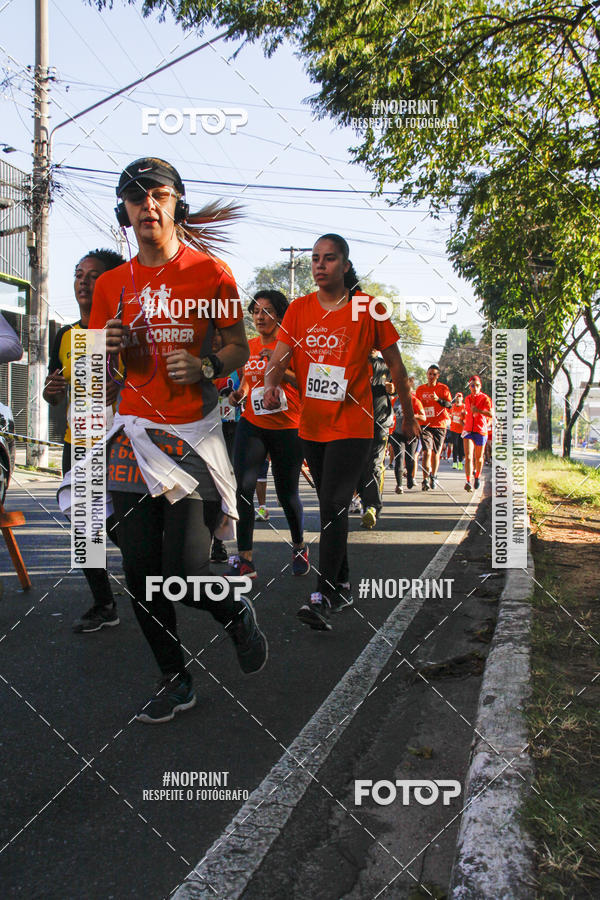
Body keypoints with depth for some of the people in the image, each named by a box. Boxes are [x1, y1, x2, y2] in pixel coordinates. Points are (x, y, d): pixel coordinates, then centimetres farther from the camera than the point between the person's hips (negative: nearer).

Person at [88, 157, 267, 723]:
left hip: (193, 432, -4)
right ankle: (175, 680, 23)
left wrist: (206, 367, -15)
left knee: (185, 571, -10)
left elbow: (238, 347, 6)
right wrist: (106, 351, -6)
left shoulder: (211, 272, 2)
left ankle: (237, 614, 24)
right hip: (133, 432, 4)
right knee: (141, 574, 4)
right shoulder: (111, 285, 11)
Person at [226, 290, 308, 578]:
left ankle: (299, 548, 32)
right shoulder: (249, 346, 9)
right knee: (243, 487, -12)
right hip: (252, 425, 4)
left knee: (287, 494, 6)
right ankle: (245, 560, -6)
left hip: (288, 428, -3)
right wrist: (240, 392, 4)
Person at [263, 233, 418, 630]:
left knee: (334, 505, -15)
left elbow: (396, 365, 4)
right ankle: (343, 586, 31)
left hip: (352, 426, -5)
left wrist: (408, 416, 9)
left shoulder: (367, 309, -4)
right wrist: (271, 385, -26)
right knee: (332, 507, 16)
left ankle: (323, 597, -11)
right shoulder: (299, 308, 5)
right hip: (311, 426, 5)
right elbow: (280, 356, -4)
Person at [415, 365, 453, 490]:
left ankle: (433, 477, 28)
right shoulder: (420, 389, 11)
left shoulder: (443, 388, 3)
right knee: (427, 451, -15)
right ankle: (425, 480, -17)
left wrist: (438, 399, -23)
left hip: (439, 425, 0)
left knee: (436, 453, 8)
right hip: (425, 425, 0)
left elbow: (449, 404, -7)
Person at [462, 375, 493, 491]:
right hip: (468, 430, 2)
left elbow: (491, 414, -18)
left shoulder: (485, 398, -6)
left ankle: (477, 476, 37)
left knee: (478, 457, 12)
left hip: (481, 431, -2)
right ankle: (468, 482, -20)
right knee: (468, 456, -14)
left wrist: (478, 411, -24)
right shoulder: (467, 399, 10)